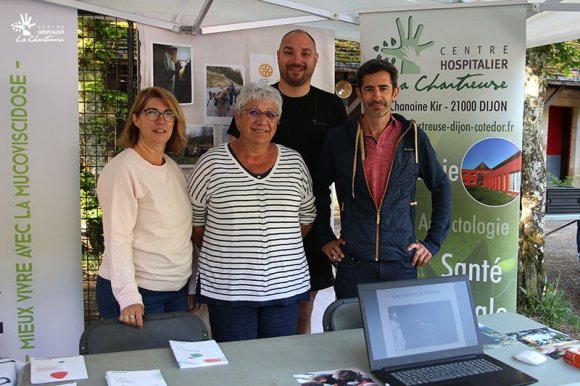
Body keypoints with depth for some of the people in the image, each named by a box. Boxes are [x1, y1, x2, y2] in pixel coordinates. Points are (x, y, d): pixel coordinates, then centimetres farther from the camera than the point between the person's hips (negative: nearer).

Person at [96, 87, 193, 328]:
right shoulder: (123, 168, -14)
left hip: (177, 288, 7)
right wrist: (129, 298, -25)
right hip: (137, 293, -7)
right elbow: (117, 239, -19)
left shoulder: (173, 167, 8)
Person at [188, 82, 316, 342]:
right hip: (226, 288, -2)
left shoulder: (294, 162, 5)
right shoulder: (212, 162, -3)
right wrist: (221, 253, 5)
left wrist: (282, 247, 10)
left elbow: (307, 217, 15)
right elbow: (194, 220, 4)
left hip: (285, 286, 3)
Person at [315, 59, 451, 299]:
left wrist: (433, 242, 6)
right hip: (353, 262, 0)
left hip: (402, 261, 0)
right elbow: (320, 188, 13)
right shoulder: (339, 139, 0)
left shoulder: (413, 137, 1)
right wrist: (325, 238, 8)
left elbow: (441, 187, 10)